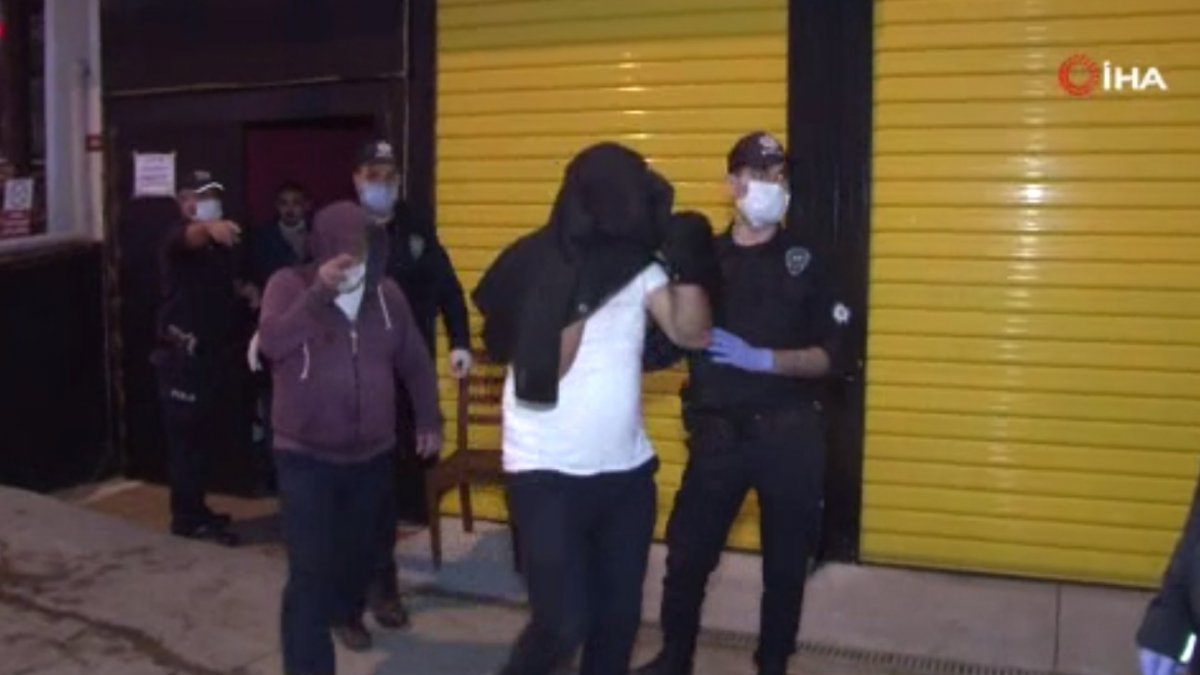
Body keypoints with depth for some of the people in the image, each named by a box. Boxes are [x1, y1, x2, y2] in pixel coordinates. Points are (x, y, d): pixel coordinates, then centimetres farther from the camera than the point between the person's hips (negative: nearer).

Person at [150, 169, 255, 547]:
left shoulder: (223, 242, 13)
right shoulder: (179, 239, -12)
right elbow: (192, 237, -38)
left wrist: (245, 290, 6)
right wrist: (210, 227, -61)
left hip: (214, 351, 8)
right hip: (182, 353, -8)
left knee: (204, 434, 14)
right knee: (186, 436, -5)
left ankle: (195, 509, 24)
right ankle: (188, 518, 1)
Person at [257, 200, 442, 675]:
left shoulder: (386, 293, 2)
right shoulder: (290, 285, -8)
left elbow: (415, 363, 11)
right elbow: (271, 343, -26)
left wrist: (429, 420, 10)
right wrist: (318, 293, -33)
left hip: (371, 455, 4)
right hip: (305, 456, -4)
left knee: (361, 550, 19)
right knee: (310, 568, -9)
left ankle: (346, 613, 50)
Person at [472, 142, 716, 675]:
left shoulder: (638, 264, 1)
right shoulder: (535, 269, -12)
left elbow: (692, 334, -2)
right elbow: (540, 375, -17)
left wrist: (687, 267, -14)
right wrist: (577, 303, -25)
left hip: (626, 468, 5)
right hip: (549, 474, -5)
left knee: (618, 616, 12)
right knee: (562, 623, -6)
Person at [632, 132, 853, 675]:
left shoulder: (805, 263, 1)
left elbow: (825, 356, -4)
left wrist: (761, 358, -18)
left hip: (789, 435, 0)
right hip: (717, 434, 1)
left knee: (786, 563, 9)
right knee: (688, 553, 4)